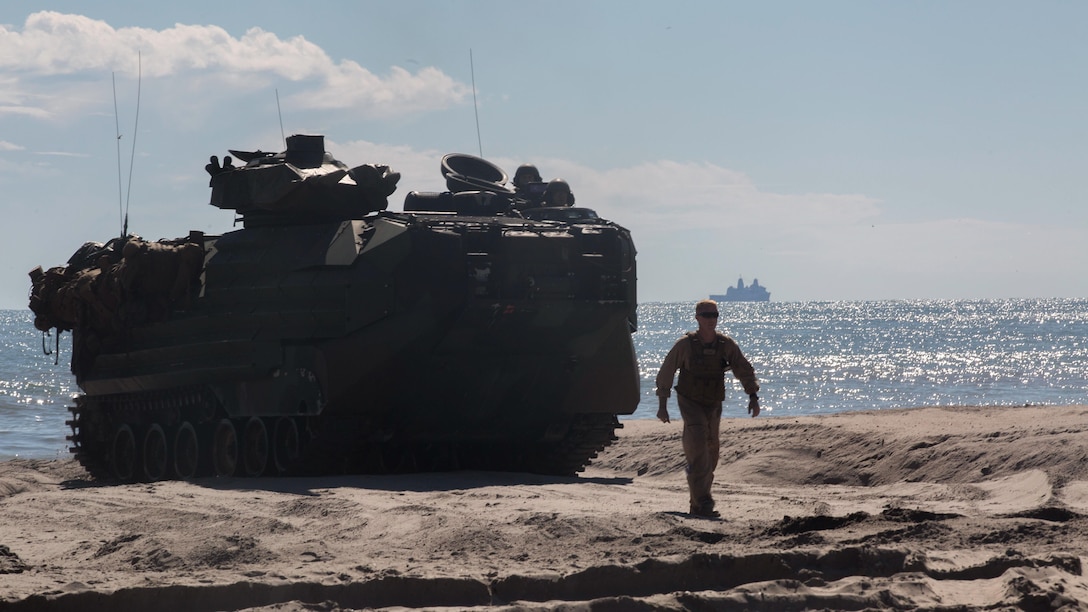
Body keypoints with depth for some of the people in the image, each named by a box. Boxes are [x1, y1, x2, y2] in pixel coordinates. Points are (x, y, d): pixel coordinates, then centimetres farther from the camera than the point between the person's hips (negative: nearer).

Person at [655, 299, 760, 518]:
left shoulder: (726, 344, -4)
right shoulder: (685, 344, -12)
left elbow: (744, 370, 0)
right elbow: (665, 373, -4)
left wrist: (753, 396, -15)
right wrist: (662, 405, -4)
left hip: (714, 406, 5)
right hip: (690, 404, -5)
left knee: (711, 454, 10)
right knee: (699, 451, -21)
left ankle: (697, 503, 23)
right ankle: (703, 502, -27)